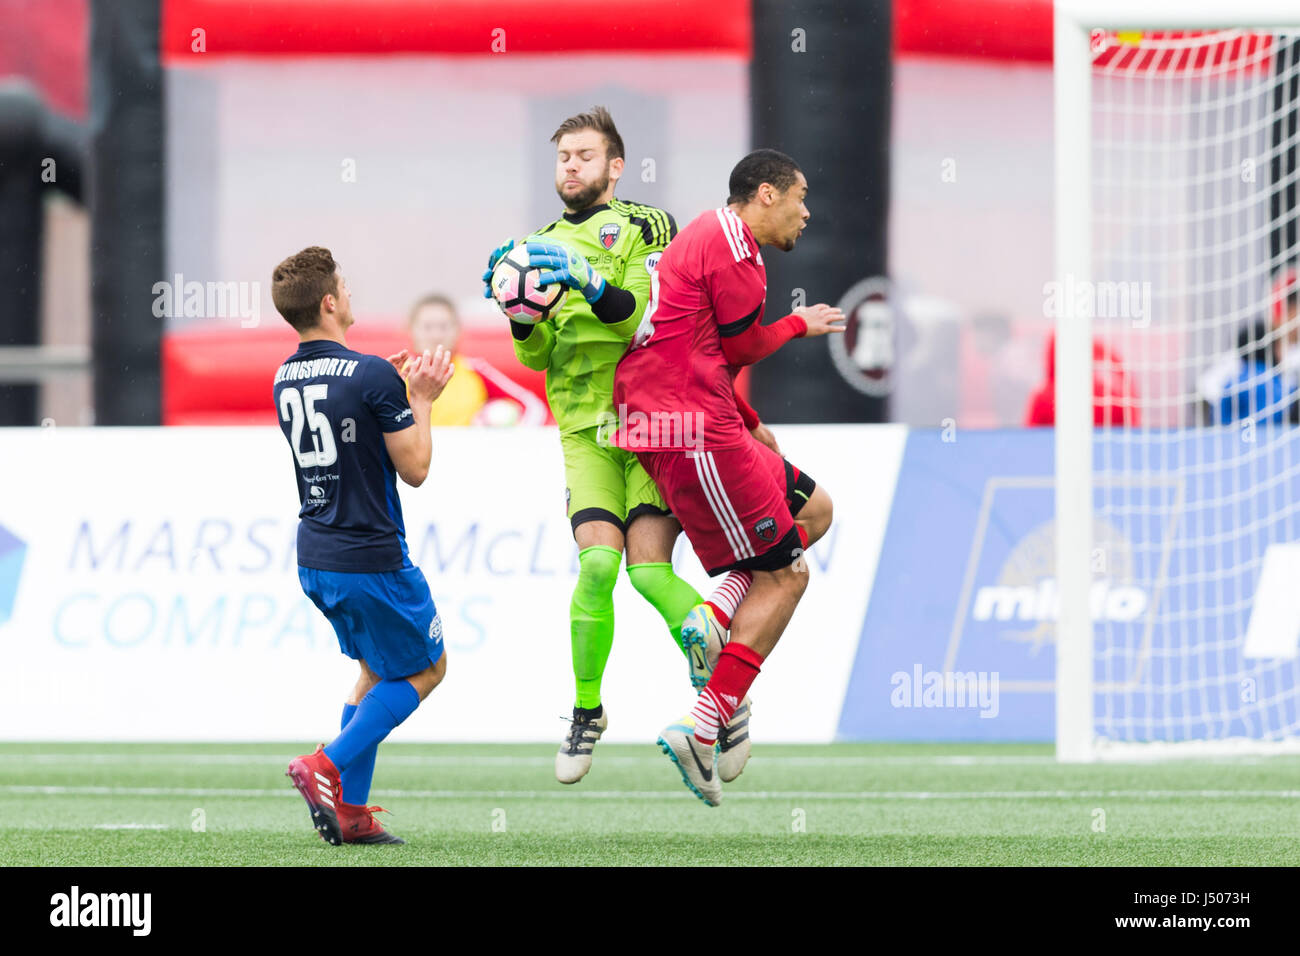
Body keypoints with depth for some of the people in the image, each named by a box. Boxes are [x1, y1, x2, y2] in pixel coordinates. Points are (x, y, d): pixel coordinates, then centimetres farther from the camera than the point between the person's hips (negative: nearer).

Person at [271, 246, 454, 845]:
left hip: (315, 560, 8)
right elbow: (414, 469, -12)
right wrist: (420, 400, 0)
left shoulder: (286, 380, 6)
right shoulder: (372, 378, -19)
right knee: (426, 668, 10)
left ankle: (349, 812, 11)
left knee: (376, 670, 21)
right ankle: (327, 767, -7)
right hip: (371, 559, -8)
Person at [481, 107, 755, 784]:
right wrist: (520, 313, -6)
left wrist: (590, 283, -24)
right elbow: (538, 358, 14)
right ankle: (586, 710, -1)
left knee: (649, 568, -15)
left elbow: (648, 317, -9)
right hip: (586, 428, 3)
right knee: (599, 561, -16)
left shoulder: (645, 228, 7)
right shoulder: (544, 246, 21)